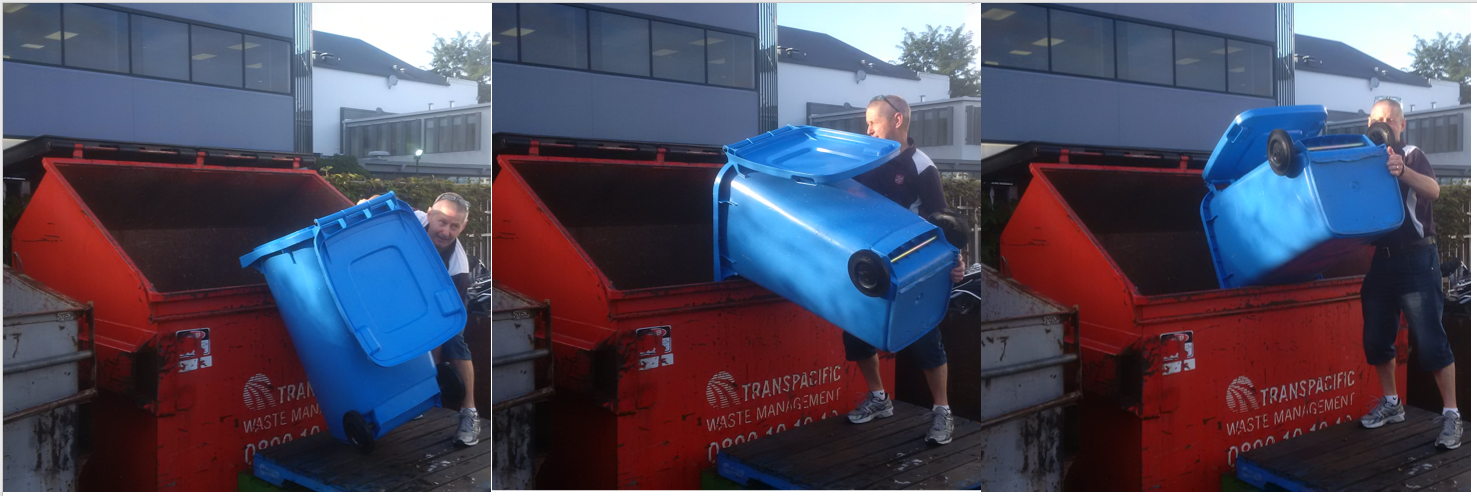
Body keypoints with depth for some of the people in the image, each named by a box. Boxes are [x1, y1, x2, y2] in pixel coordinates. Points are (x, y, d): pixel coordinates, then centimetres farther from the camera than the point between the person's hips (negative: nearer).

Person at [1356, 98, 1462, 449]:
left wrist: (1403, 171, -43)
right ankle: (1391, 404, 25)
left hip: (1415, 259, -5)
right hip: (1380, 259, 5)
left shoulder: (1413, 156, -3)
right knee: (1376, 338, 8)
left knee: (1430, 341, -8)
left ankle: (1451, 415, -1)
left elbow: (1433, 190, -25)